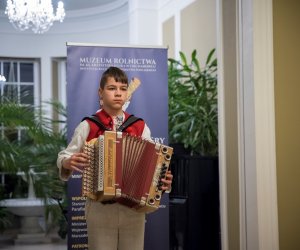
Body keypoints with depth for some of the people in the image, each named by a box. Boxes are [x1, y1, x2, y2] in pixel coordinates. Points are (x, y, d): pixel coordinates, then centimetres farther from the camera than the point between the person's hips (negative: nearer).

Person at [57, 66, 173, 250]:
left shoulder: (140, 127, 5)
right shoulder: (88, 126, 0)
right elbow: (64, 157, 5)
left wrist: (163, 180, -14)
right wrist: (68, 162, -17)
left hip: (135, 208, 2)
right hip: (100, 209, -2)